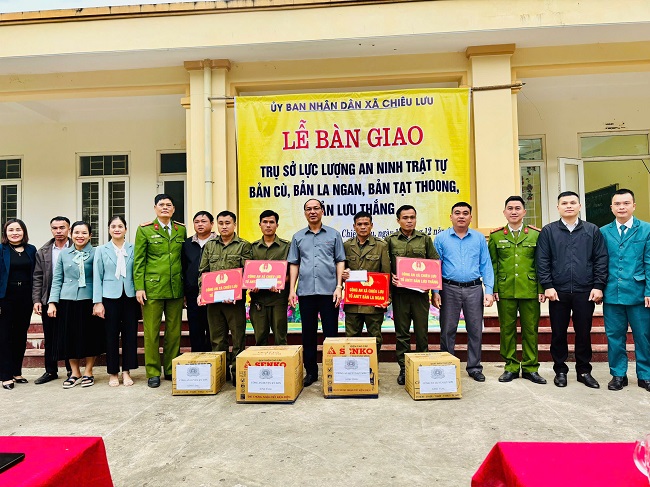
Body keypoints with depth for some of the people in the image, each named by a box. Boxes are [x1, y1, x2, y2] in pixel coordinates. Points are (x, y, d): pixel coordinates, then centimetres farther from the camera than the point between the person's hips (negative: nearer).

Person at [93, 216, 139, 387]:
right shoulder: (101, 250, 6)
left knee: (130, 334, 2)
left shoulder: (134, 249, 6)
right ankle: (113, 373, 16)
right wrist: (97, 302, -2)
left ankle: (126, 371, 15)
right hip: (110, 297, 0)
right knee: (111, 335, 4)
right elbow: (97, 277, 4)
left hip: (130, 297, 1)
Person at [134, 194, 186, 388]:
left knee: (174, 330, 8)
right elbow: (138, 261, 0)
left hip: (176, 288, 3)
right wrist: (139, 287, -6)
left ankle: (171, 370, 20)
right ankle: (153, 372, 13)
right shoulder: (145, 230, 2)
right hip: (152, 287, -3)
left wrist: (186, 284, 7)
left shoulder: (181, 230, 11)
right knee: (151, 331, 1)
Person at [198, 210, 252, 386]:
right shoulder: (209, 245, 14)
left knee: (238, 337, 0)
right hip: (212, 298, 4)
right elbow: (203, 272, 13)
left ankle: (237, 372, 10)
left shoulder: (244, 246, 2)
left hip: (235, 299, -3)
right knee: (217, 337, 9)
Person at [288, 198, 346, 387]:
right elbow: (293, 264, 11)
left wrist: (339, 287, -5)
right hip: (305, 291, 2)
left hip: (329, 290, -2)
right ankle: (310, 371, 19)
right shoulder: (298, 237, 12)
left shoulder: (333, 234, 7)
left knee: (330, 332, 3)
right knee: (308, 333, 8)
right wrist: (292, 289, 3)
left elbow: (340, 262, 5)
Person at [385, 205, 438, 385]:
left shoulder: (425, 239, 10)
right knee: (402, 332, 5)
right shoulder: (390, 240, 7)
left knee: (422, 331, 5)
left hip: (420, 291, 1)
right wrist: (391, 277, -11)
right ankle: (403, 369, 14)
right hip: (399, 291, -1)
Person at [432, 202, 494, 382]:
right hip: (449, 289, -1)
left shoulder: (479, 238, 8)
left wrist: (489, 291, -2)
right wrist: (435, 291, -6)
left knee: (475, 330, 6)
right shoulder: (441, 238, 4)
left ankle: (474, 367, 20)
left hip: (474, 288, 1)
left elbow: (486, 266, 6)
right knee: (447, 330, 5)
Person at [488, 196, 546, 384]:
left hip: (530, 290, 0)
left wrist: (542, 289, -1)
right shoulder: (496, 236, 6)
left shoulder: (536, 234, 6)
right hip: (505, 291, 0)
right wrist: (493, 289, -1)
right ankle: (511, 367, 17)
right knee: (507, 330, 5)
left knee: (530, 330, 6)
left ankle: (530, 368, 19)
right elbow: (492, 264, 6)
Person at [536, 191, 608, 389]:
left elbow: (601, 260, 4)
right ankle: (560, 370, 21)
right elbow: (542, 261, 0)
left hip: (585, 292, 1)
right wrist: (547, 286, -7)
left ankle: (584, 371, 24)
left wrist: (598, 286, -3)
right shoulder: (548, 231, 4)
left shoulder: (592, 230, 7)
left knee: (584, 333, 9)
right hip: (558, 292, -1)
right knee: (558, 333, 7)